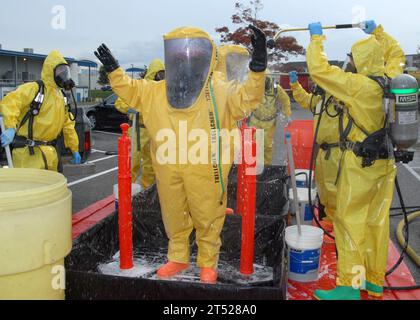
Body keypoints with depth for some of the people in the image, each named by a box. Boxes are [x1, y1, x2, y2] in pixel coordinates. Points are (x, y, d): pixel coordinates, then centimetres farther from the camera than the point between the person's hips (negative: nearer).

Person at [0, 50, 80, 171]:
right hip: (28, 150, -8)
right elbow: (10, 102, -28)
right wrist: (10, 128, -43)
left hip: (49, 150, 8)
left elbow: (67, 125, 20)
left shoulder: (61, 96, 14)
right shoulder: (34, 88, -12)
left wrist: (75, 149, 20)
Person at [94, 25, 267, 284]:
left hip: (205, 170, -4)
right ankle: (178, 258, 39)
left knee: (207, 218, 9)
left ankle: (208, 263, 29)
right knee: (174, 217, 18)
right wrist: (113, 70, 10)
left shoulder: (220, 90, -3)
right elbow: (130, 90, 19)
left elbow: (246, 99, -13)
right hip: (168, 170, 4)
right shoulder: (157, 92, 9)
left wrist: (258, 69, -26)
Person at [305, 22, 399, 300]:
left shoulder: (359, 85, -17)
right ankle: (375, 280, 26)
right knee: (377, 222, 14)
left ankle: (349, 286, 6)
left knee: (350, 223, -1)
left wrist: (317, 38, 1)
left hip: (360, 164, -8)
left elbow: (319, 69, -13)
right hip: (385, 163, 8)